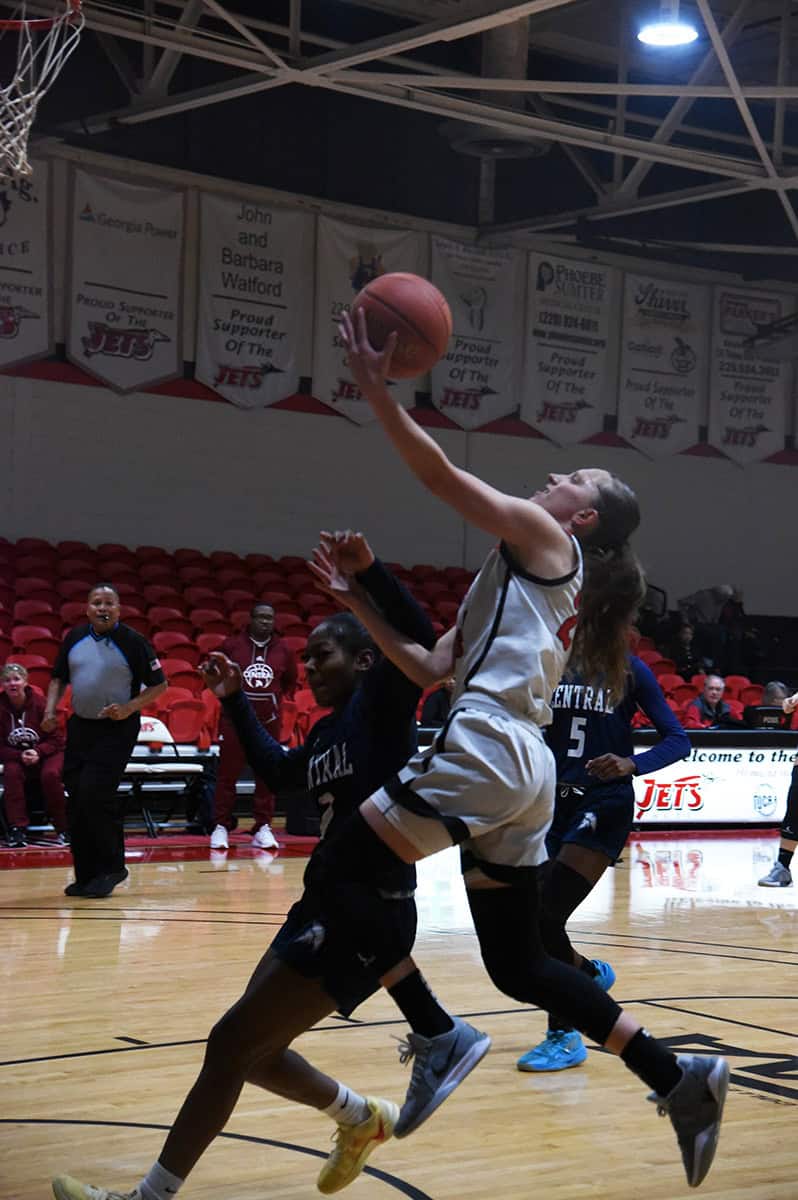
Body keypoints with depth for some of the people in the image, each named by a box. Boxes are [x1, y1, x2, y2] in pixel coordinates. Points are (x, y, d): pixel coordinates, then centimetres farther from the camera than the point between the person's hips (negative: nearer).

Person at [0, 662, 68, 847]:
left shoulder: (40, 703, -13)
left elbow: (56, 739, -7)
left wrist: (38, 752, -24)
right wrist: (20, 756, -24)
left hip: (46, 754, -2)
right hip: (16, 757, 2)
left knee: (50, 774, -32)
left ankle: (63, 829, -16)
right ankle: (17, 829, -26)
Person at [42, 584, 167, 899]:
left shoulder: (132, 642, -8)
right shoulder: (74, 638, 5)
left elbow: (159, 684, -4)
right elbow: (59, 678, 17)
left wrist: (129, 708, -17)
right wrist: (50, 710, 2)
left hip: (116, 729, -5)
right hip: (80, 726, 6)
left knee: (95, 795, -16)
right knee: (75, 799, 5)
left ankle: (111, 867, 0)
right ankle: (85, 875, 15)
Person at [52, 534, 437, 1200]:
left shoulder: (381, 703, -9)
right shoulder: (327, 731, 15)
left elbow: (419, 641, -27)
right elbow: (278, 769, 34)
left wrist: (369, 571, -38)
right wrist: (235, 700, 30)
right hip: (326, 907, 9)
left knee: (233, 1041, -8)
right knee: (253, 1050, 14)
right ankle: (362, 1119, 35)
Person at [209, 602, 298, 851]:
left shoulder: (283, 650, 4)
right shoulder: (232, 645, -3)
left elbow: (291, 681, 19)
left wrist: (277, 697, 10)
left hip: (269, 720, 2)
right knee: (227, 773, 0)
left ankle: (263, 827, 11)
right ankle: (221, 826, 6)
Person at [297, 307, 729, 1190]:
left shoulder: (543, 536, 2)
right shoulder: (543, 576, 26)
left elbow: (440, 474, -10)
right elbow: (433, 667, 22)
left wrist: (375, 390, -11)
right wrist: (360, 604, 19)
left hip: (485, 752, -10)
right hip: (522, 770, 10)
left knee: (336, 873, -7)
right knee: (519, 965, 13)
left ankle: (441, 1036, -10)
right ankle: (679, 1078, 12)